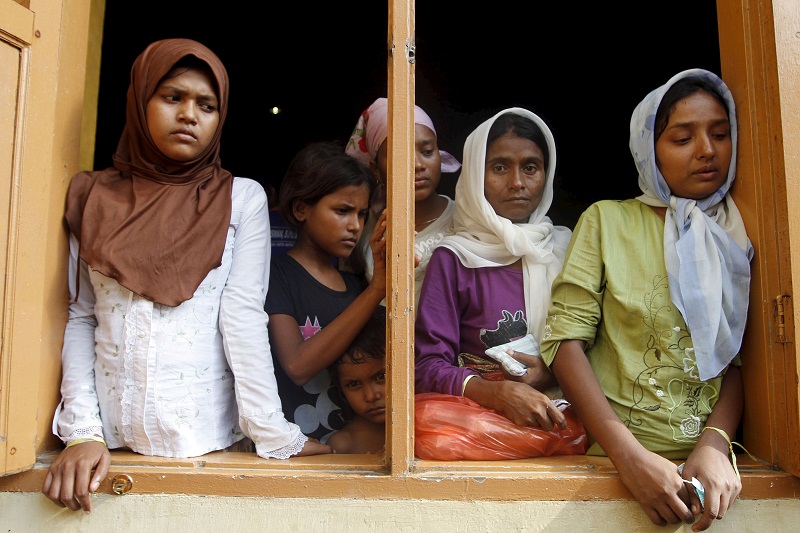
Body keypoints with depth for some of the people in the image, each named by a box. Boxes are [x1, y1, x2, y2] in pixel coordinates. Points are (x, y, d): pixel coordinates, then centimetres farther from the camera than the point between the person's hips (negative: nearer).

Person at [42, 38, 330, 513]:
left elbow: (243, 316, -9)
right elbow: (82, 317, 4)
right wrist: (82, 431, -5)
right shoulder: (96, 197, 6)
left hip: (202, 434, -2)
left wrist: (275, 435, -15)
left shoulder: (241, 198, -2)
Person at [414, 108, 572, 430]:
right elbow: (427, 367, -7)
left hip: (560, 406, 2)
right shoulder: (453, 258, 2)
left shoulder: (566, 249, 13)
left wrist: (552, 373, -9)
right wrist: (500, 392, -25)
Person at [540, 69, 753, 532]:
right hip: (617, 455, -2)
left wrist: (716, 444, -11)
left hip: (713, 458, 2)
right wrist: (629, 455, -13)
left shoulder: (739, 233, 12)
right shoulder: (608, 220, 4)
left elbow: (740, 356, 6)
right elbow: (566, 338, -6)